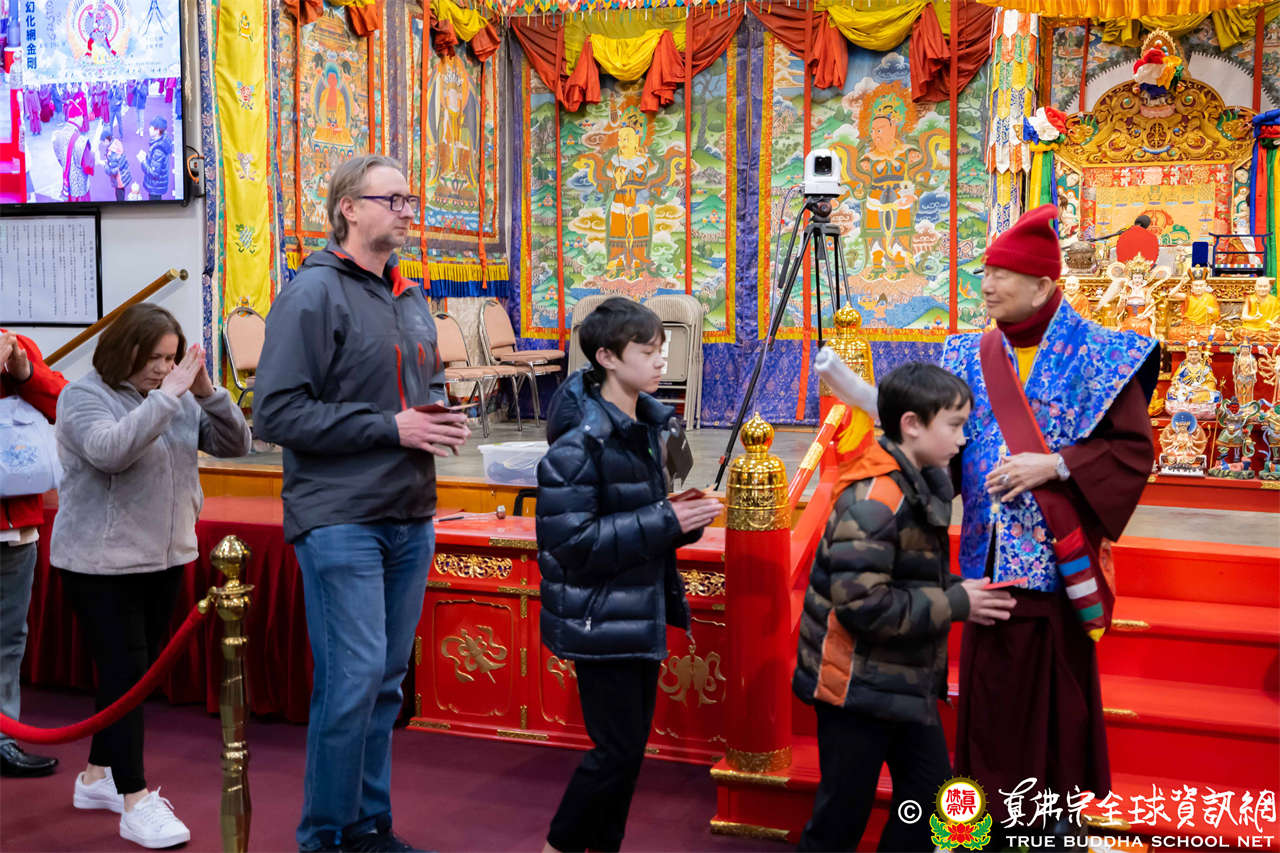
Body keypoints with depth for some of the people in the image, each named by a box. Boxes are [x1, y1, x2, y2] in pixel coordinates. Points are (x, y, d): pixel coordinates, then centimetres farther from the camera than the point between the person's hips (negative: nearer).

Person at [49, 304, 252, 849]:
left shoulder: (181, 400, 6)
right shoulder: (83, 396, -8)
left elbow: (235, 444, 2)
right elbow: (112, 451, -27)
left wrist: (207, 392, -11)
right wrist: (167, 394, -27)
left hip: (165, 558, 6)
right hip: (101, 563, -6)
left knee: (141, 672, 13)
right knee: (125, 673, -5)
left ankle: (97, 777, 29)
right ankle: (135, 801, 2)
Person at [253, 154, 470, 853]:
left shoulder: (412, 300, 15)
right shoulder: (314, 293, -9)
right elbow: (276, 411, -16)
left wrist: (442, 419, 4)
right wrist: (391, 427, -18)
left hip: (410, 519, 8)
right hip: (340, 519, -7)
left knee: (385, 681, 13)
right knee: (353, 677, -8)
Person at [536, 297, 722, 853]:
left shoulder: (646, 425, 8)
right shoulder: (579, 441, -19)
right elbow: (571, 542, -23)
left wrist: (683, 515, -2)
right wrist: (665, 522, -24)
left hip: (642, 614, 8)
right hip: (600, 621, -8)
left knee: (630, 745, 14)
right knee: (618, 749, -2)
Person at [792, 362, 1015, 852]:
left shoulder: (920, 485, 5)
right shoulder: (873, 499, -24)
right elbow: (862, 604, -29)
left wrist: (958, 592, -2)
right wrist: (956, 603, -21)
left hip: (905, 681, 9)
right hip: (858, 685, -9)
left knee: (931, 793, 17)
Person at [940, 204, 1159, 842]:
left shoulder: (1095, 354, -4)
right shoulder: (970, 356, 8)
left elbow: (1135, 452, -6)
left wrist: (1054, 464, -17)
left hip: (1058, 553, -4)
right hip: (991, 553, 4)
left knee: (1055, 688, 3)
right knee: (988, 687, 9)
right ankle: (991, 813, 24)